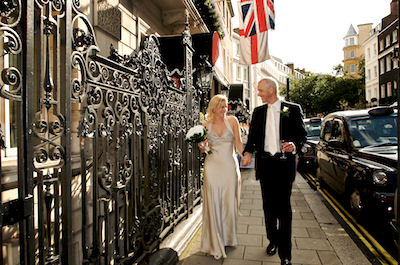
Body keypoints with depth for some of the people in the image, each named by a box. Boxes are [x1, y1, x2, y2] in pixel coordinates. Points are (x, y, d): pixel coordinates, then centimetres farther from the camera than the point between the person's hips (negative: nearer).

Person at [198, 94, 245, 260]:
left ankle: (228, 237, 32)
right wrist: (202, 147, -9)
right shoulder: (207, 125, 3)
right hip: (212, 166, 0)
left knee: (229, 203, 9)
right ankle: (215, 244, 15)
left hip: (229, 165, 0)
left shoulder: (232, 121, 1)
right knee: (213, 204, 1)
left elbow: (238, 143, 3)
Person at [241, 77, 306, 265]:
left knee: (283, 207, -1)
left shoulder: (293, 109, 0)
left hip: (284, 163, -3)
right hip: (264, 163, 4)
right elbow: (252, 136, 10)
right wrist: (248, 152, -8)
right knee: (268, 205, 15)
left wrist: (295, 145, -21)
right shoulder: (258, 111, 10)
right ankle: (272, 239, 35)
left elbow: (302, 134, 1)